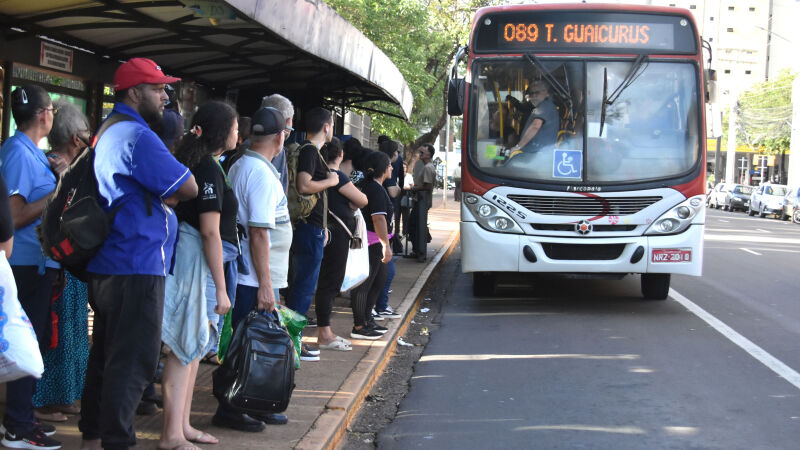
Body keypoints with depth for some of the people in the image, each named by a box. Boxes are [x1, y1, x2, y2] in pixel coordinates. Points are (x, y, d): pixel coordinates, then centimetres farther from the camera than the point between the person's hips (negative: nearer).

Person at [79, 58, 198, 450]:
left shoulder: (107, 134, 17)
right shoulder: (137, 136, -16)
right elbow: (188, 189, -16)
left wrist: (162, 196, 3)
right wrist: (168, 195, 3)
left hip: (103, 266, 10)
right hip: (136, 267, -10)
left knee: (105, 355, 17)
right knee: (133, 361, -6)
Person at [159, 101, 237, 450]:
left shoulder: (199, 163, 14)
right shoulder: (209, 169, -15)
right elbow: (210, 232, -19)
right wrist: (221, 288, -17)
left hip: (195, 262, 10)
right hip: (196, 263, -10)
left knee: (193, 346, 15)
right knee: (187, 348, -8)